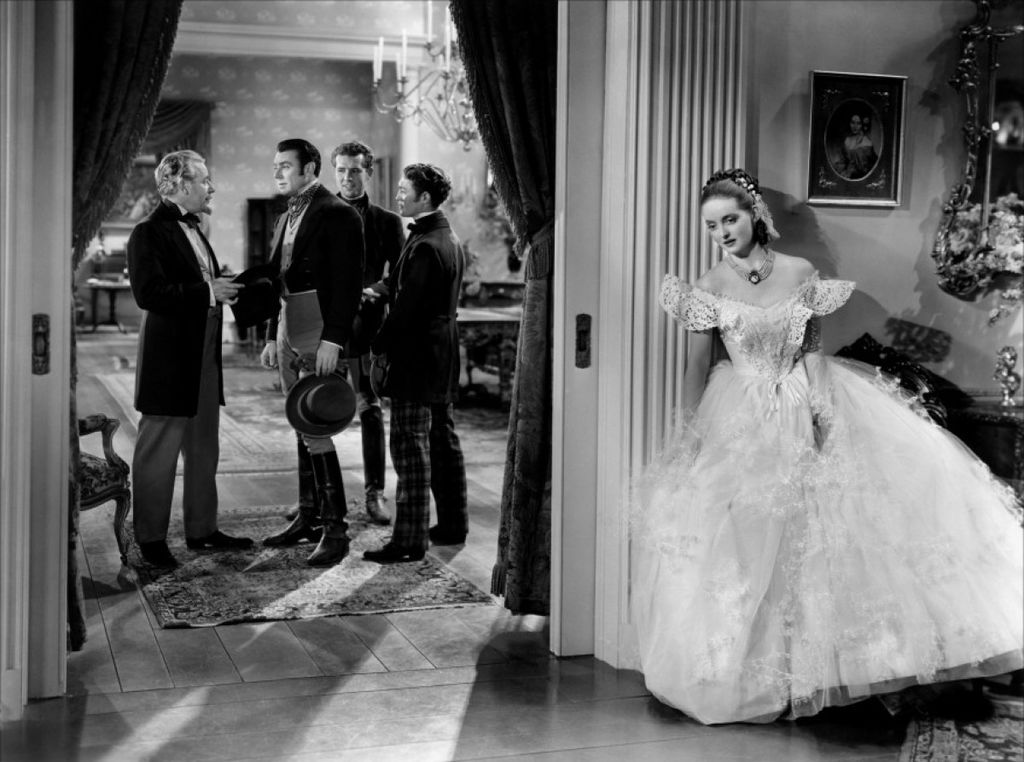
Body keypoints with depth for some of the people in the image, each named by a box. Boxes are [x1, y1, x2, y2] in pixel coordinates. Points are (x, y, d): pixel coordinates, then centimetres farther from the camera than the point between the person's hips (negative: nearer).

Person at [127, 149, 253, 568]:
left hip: (204, 356, 9)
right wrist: (208, 291, -21)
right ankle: (151, 538, 9)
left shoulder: (192, 229, 17)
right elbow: (149, 294, -22)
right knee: (159, 451, 0)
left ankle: (202, 529, 26)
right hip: (169, 359, -9)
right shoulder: (149, 233, -12)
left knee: (204, 449, 15)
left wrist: (227, 286, 3)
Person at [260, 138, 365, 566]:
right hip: (289, 330, 9)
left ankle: (336, 529, -7)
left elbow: (346, 282, -16)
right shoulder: (287, 219, 19)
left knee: (314, 430, -12)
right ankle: (309, 518, 20)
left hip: (320, 333, -9)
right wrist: (272, 337, 19)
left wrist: (332, 339, -22)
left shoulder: (337, 214, -9)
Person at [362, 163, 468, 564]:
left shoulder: (424, 246, -19)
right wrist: (388, 287, 5)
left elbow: (407, 309, -21)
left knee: (410, 446, -7)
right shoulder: (448, 238, 12)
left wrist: (379, 347, -11)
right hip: (443, 356, 10)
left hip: (417, 358, -10)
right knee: (443, 441, 16)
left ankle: (409, 539, -5)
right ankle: (453, 524, 25)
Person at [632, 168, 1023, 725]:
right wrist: (690, 430, -12)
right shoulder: (709, 289, -6)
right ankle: (759, 674, 10)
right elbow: (696, 367, -5)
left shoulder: (800, 274, -1)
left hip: (803, 405, 2)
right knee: (747, 528, -4)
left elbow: (812, 350, 2)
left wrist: (820, 405, -11)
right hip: (741, 422, -2)